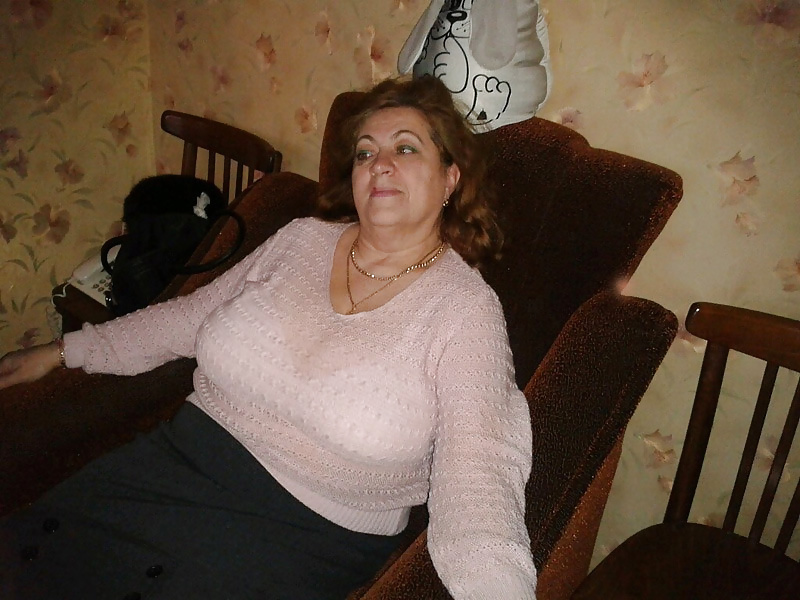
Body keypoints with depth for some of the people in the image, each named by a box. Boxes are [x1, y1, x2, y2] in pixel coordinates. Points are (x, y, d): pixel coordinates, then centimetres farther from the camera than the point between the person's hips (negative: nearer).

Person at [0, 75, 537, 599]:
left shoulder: (466, 310, -10)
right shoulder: (303, 240, 6)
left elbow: (474, 471, -20)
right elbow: (190, 316, 17)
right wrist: (61, 352, 21)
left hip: (309, 532, -4)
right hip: (180, 455, 5)